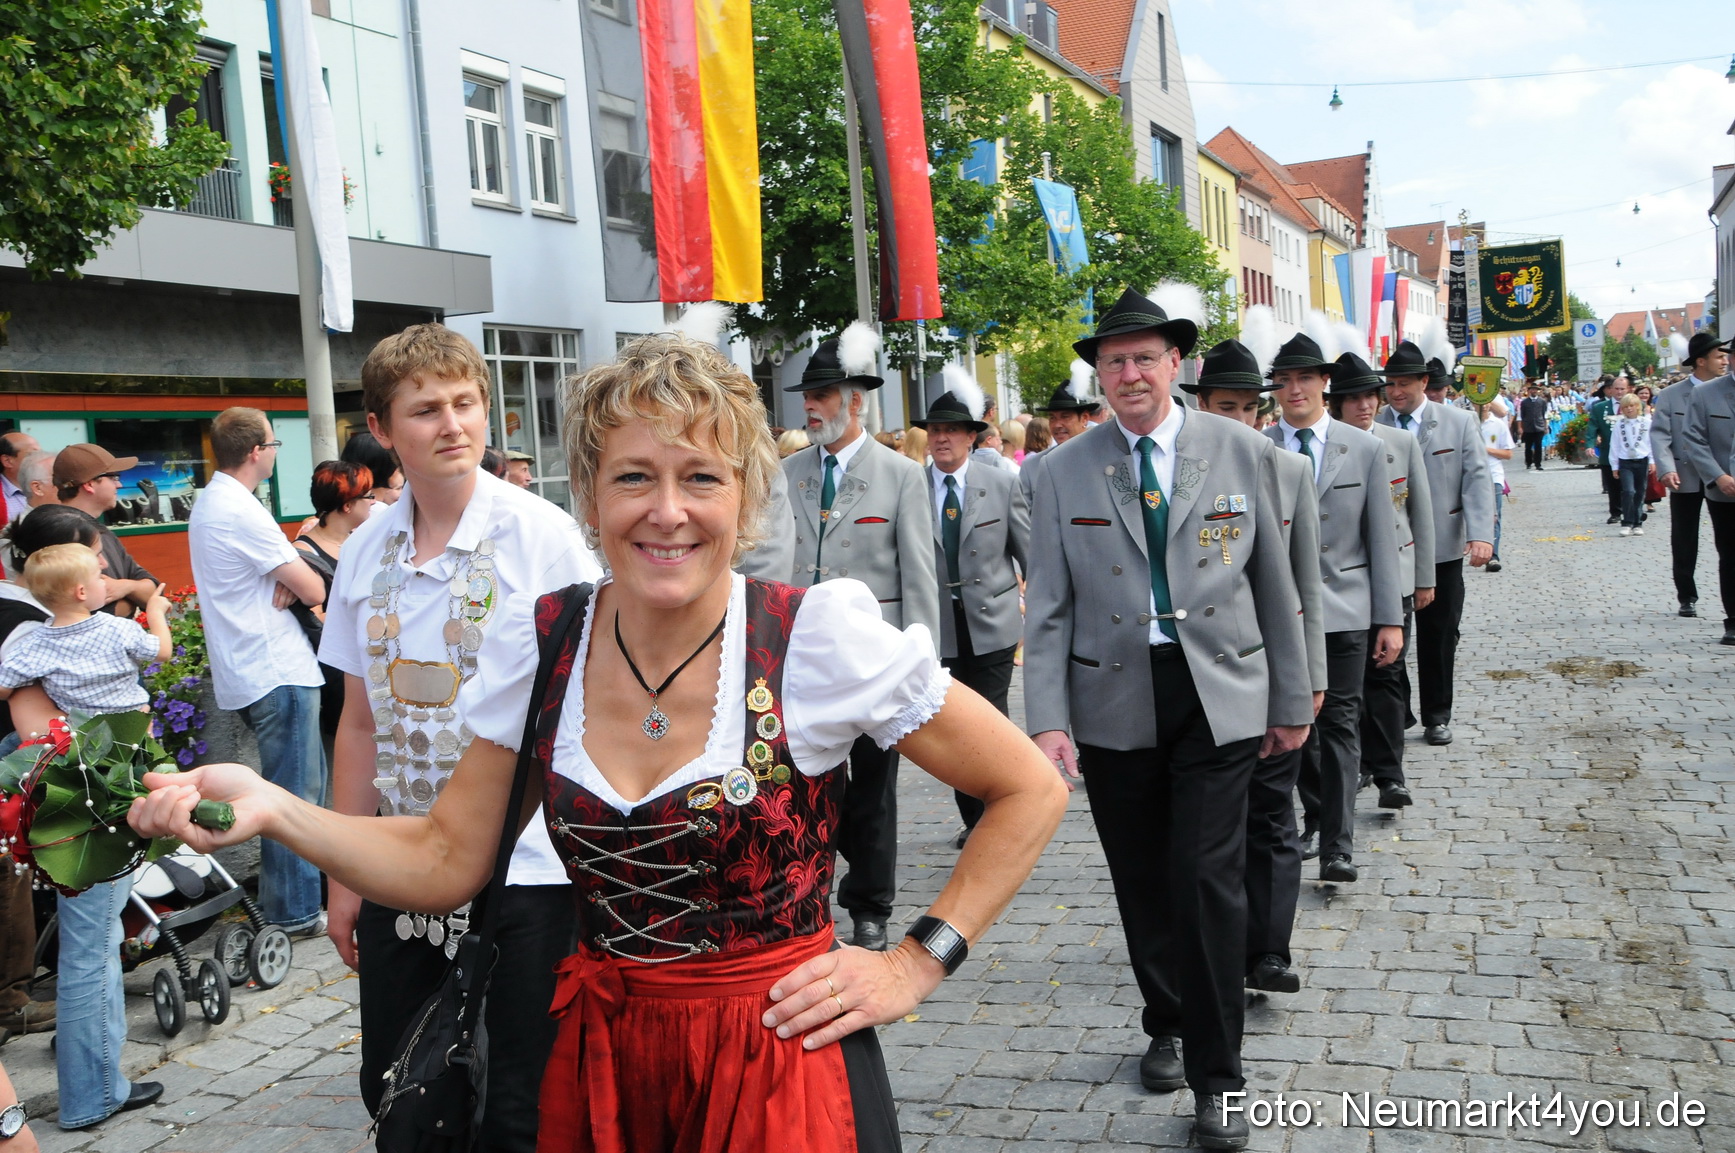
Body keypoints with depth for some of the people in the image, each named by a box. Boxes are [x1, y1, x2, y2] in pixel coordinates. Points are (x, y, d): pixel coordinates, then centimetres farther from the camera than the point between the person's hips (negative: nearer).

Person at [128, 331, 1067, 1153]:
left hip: (778, 1062, -3)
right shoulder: (541, 641, -4)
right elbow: (446, 859, 0)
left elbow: (1029, 791, -6)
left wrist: (917, 965, -9)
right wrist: (272, 810, -13)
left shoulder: (821, 635, -15)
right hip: (594, 1053, 4)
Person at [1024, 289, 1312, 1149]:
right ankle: (1166, 1027, 35)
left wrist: (1291, 702, 8)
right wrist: (1046, 720, -8)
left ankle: (1215, 1079, 8)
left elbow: (1276, 586, 6)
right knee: (1141, 882, 11)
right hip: (1113, 703, 1)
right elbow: (1048, 609, 0)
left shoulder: (1243, 454, 1)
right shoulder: (1062, 472, 2)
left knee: (1209, 879, -5)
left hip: (1219, 695, -1)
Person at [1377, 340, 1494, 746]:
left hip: (1442, 549, 1)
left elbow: (1477, 480, -1)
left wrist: (1481, 534, -13)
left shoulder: (1459, 423, 3)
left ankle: (1437, 716, 22)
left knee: (1439, 635, 9)